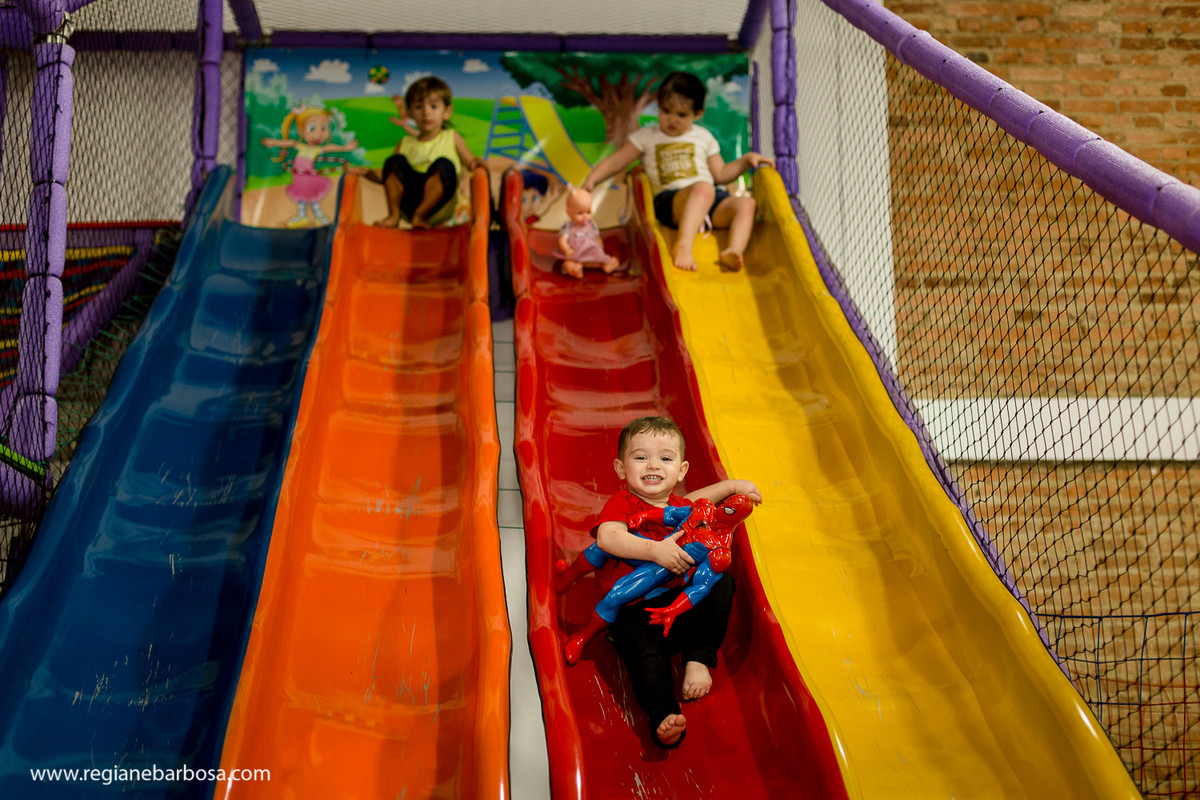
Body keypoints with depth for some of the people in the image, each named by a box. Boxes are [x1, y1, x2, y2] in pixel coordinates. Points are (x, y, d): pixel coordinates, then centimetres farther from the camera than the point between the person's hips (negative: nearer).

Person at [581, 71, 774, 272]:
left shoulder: (703, 137, 24)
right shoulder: (646, 137, 16)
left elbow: (720, 174, 26)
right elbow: (616, 161, 10)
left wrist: (747, 159, 14)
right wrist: (592, 179, -5)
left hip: (712, 203, 4)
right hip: (669, 201, -4)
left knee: (746, 204, -24)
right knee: (702, 188, -38)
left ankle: (733, 250, -44)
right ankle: (683, 245, -52)